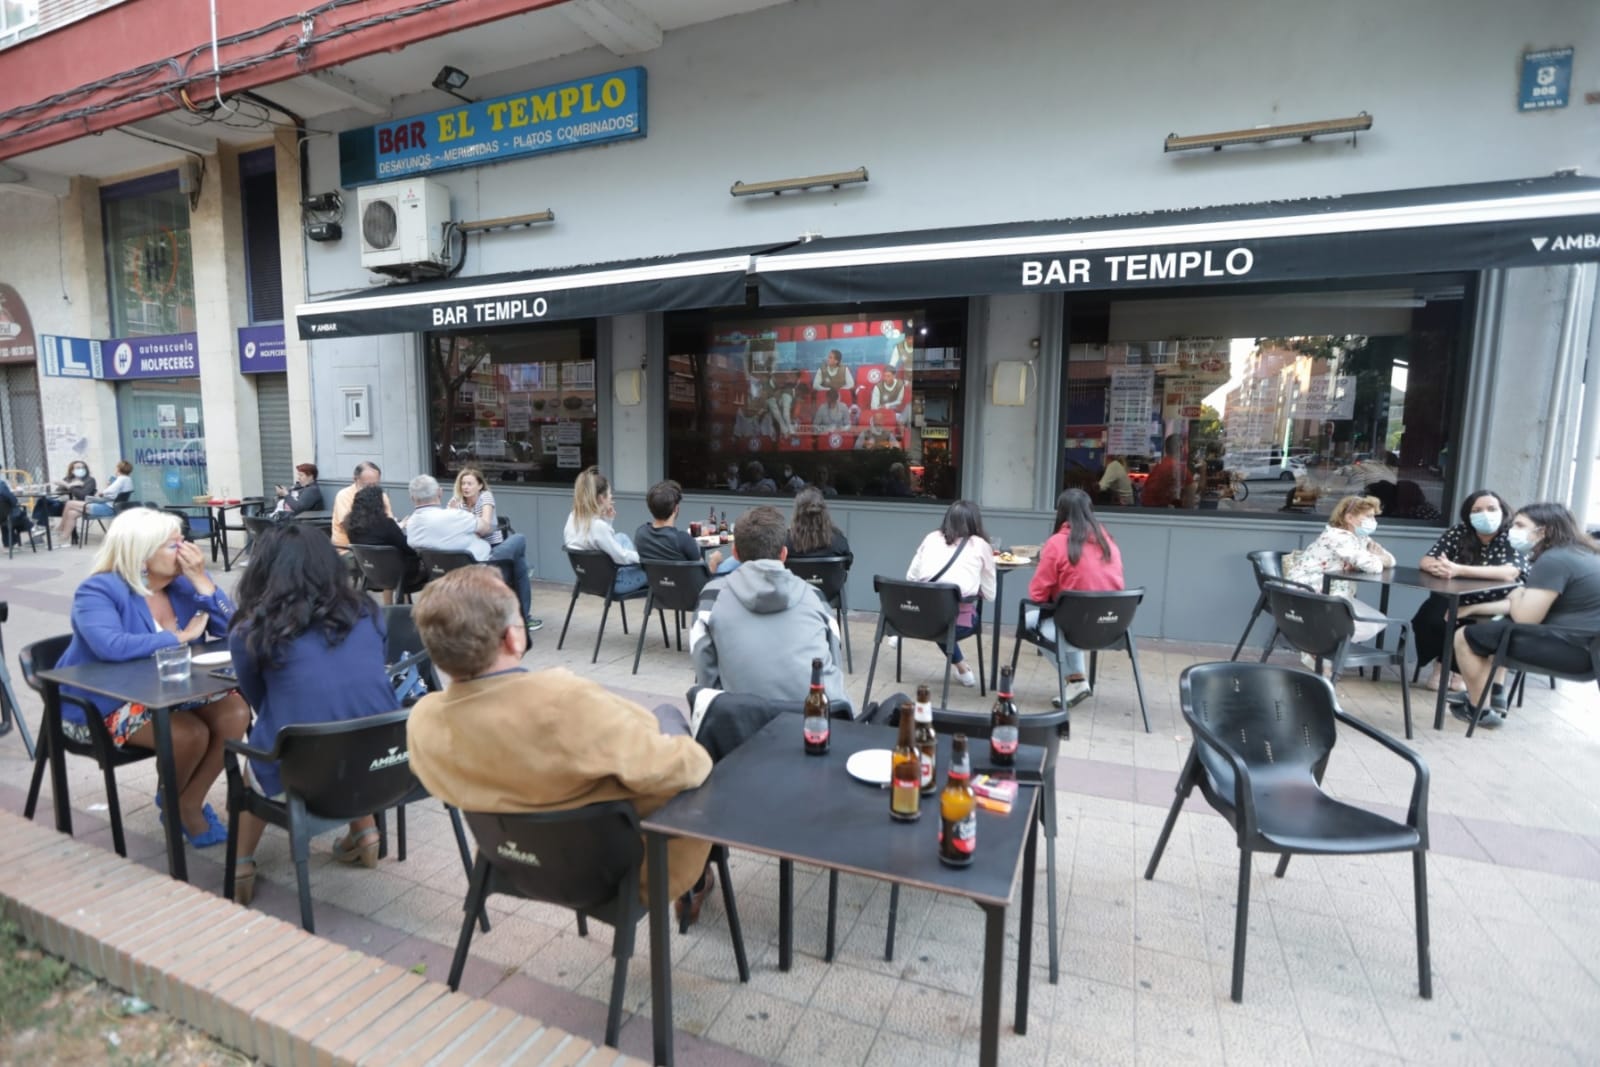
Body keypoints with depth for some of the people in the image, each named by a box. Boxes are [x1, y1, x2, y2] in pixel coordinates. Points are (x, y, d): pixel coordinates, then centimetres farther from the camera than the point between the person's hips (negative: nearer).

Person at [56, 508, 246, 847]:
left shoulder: (184, 581, -1)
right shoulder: (98, 591, -16)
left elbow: (233, 631, -12)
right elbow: (111, 646, -37)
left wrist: (202, 581, -20)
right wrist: (181, 637, -26)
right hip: (105, 702, -5)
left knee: (236, 714, -19)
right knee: (190, 733, -26)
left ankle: (190, 804, 2)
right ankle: (172, 803, 8)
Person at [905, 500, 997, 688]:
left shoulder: (931, 538, 14)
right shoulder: (980, 545, 9)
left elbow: (910, 577, 15)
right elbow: (990, 594, 10)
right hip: (957, 620, -2)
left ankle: (960, 668, 30)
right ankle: (961, 669, 24)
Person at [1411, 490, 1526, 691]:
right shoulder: (1458, 532, -5)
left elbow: (1509, 573, -31)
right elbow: (1425, 561, -11)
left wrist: (1458, 570, -42)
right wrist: (1439, 567, -37)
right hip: (1456, 601, 2)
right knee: (1428, 620, -26)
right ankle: (1441, 663, 3)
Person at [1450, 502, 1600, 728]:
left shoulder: (1553, 560, -19)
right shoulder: (1577, 552, 13)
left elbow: (1525, 618, -20)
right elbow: (1529, 607, 16)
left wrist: (1516, 596, 2)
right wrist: (1472, 608, 15)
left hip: (1573, 648, -10)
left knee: (1466, 636, -3)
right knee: (1497, 625, 28)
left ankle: (1480, 710, 9)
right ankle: (1493, 693, 28)